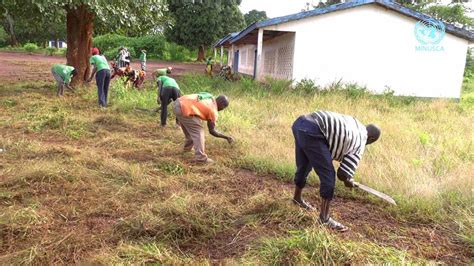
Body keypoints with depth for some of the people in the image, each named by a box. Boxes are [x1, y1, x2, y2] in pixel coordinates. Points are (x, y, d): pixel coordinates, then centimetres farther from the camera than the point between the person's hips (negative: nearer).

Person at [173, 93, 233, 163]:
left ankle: (188, 147, 48)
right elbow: (212, 131, 2)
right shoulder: (213, 111, -3)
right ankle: (201, 157, 2)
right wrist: (226, 137, 10)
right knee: (198, 132, 1)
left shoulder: (210, 97, 16)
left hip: (178, 104, 9)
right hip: (184, 110, -9)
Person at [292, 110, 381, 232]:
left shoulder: (353, 122, 28)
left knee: (303, 167, 28)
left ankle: (297, 198, 49)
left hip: (299, 123, 9)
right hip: (311, 133, -9)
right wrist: (349, 182, 28)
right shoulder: (359, 145, 8)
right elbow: (342, 174, 6)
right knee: (328, 176, 1)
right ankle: (324, 217, 11)